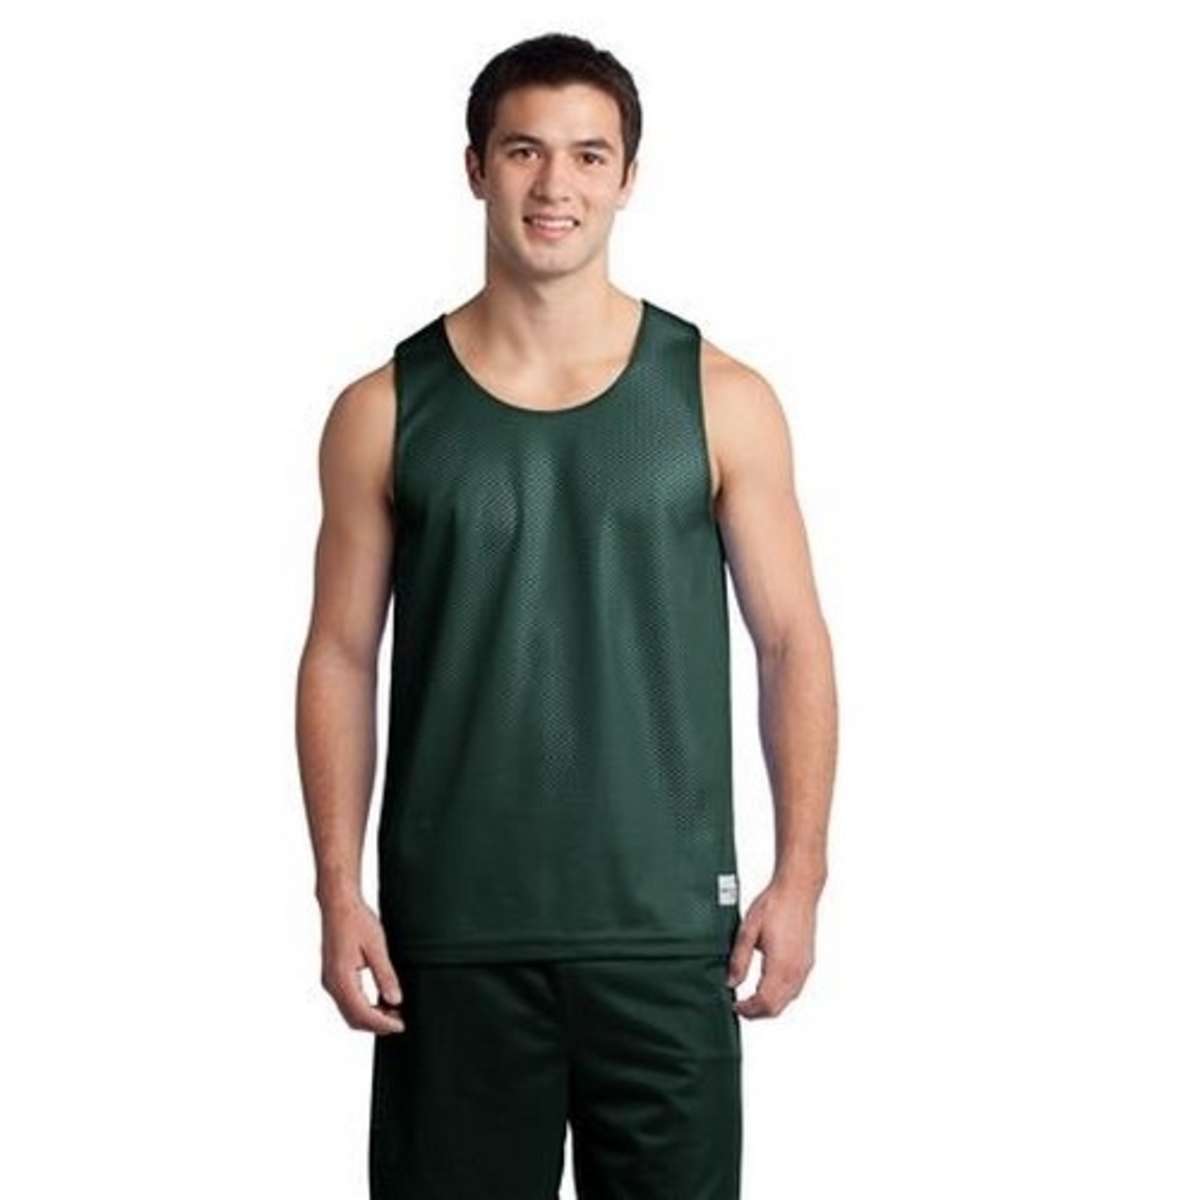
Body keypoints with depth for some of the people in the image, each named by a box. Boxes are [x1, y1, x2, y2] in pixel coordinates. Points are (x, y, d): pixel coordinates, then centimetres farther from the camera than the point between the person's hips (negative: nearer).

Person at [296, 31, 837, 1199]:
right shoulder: (385, 411, 2)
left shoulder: (722, 400, 1)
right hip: (451, 932, 0)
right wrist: (339, 892, -2)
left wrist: (800, 874, -4)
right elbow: (340, 659, 4)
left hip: (665, 927, 0)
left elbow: (792, 641, 3)